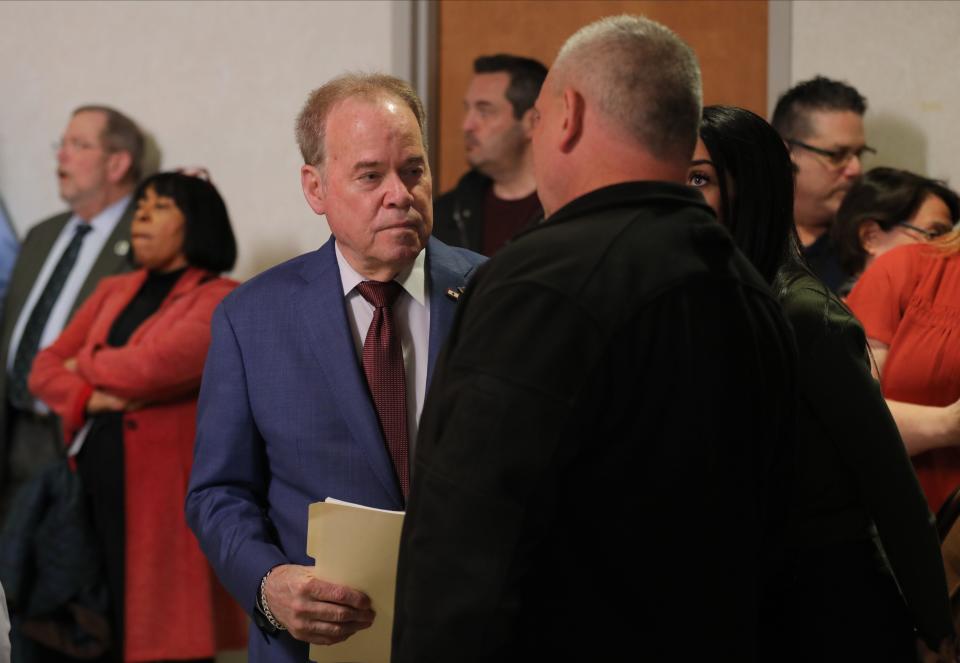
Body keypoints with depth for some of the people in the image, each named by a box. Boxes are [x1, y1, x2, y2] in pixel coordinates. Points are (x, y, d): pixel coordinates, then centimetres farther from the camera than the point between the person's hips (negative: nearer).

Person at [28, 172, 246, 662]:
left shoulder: (222, 300, -4)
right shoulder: (113, 292, 18)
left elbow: (152, 365, -17)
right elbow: (46, 369, 13)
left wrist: (88, 366, 3)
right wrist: (88, 397, -9)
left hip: (164, 498, -6)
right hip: (96, 490, 6)